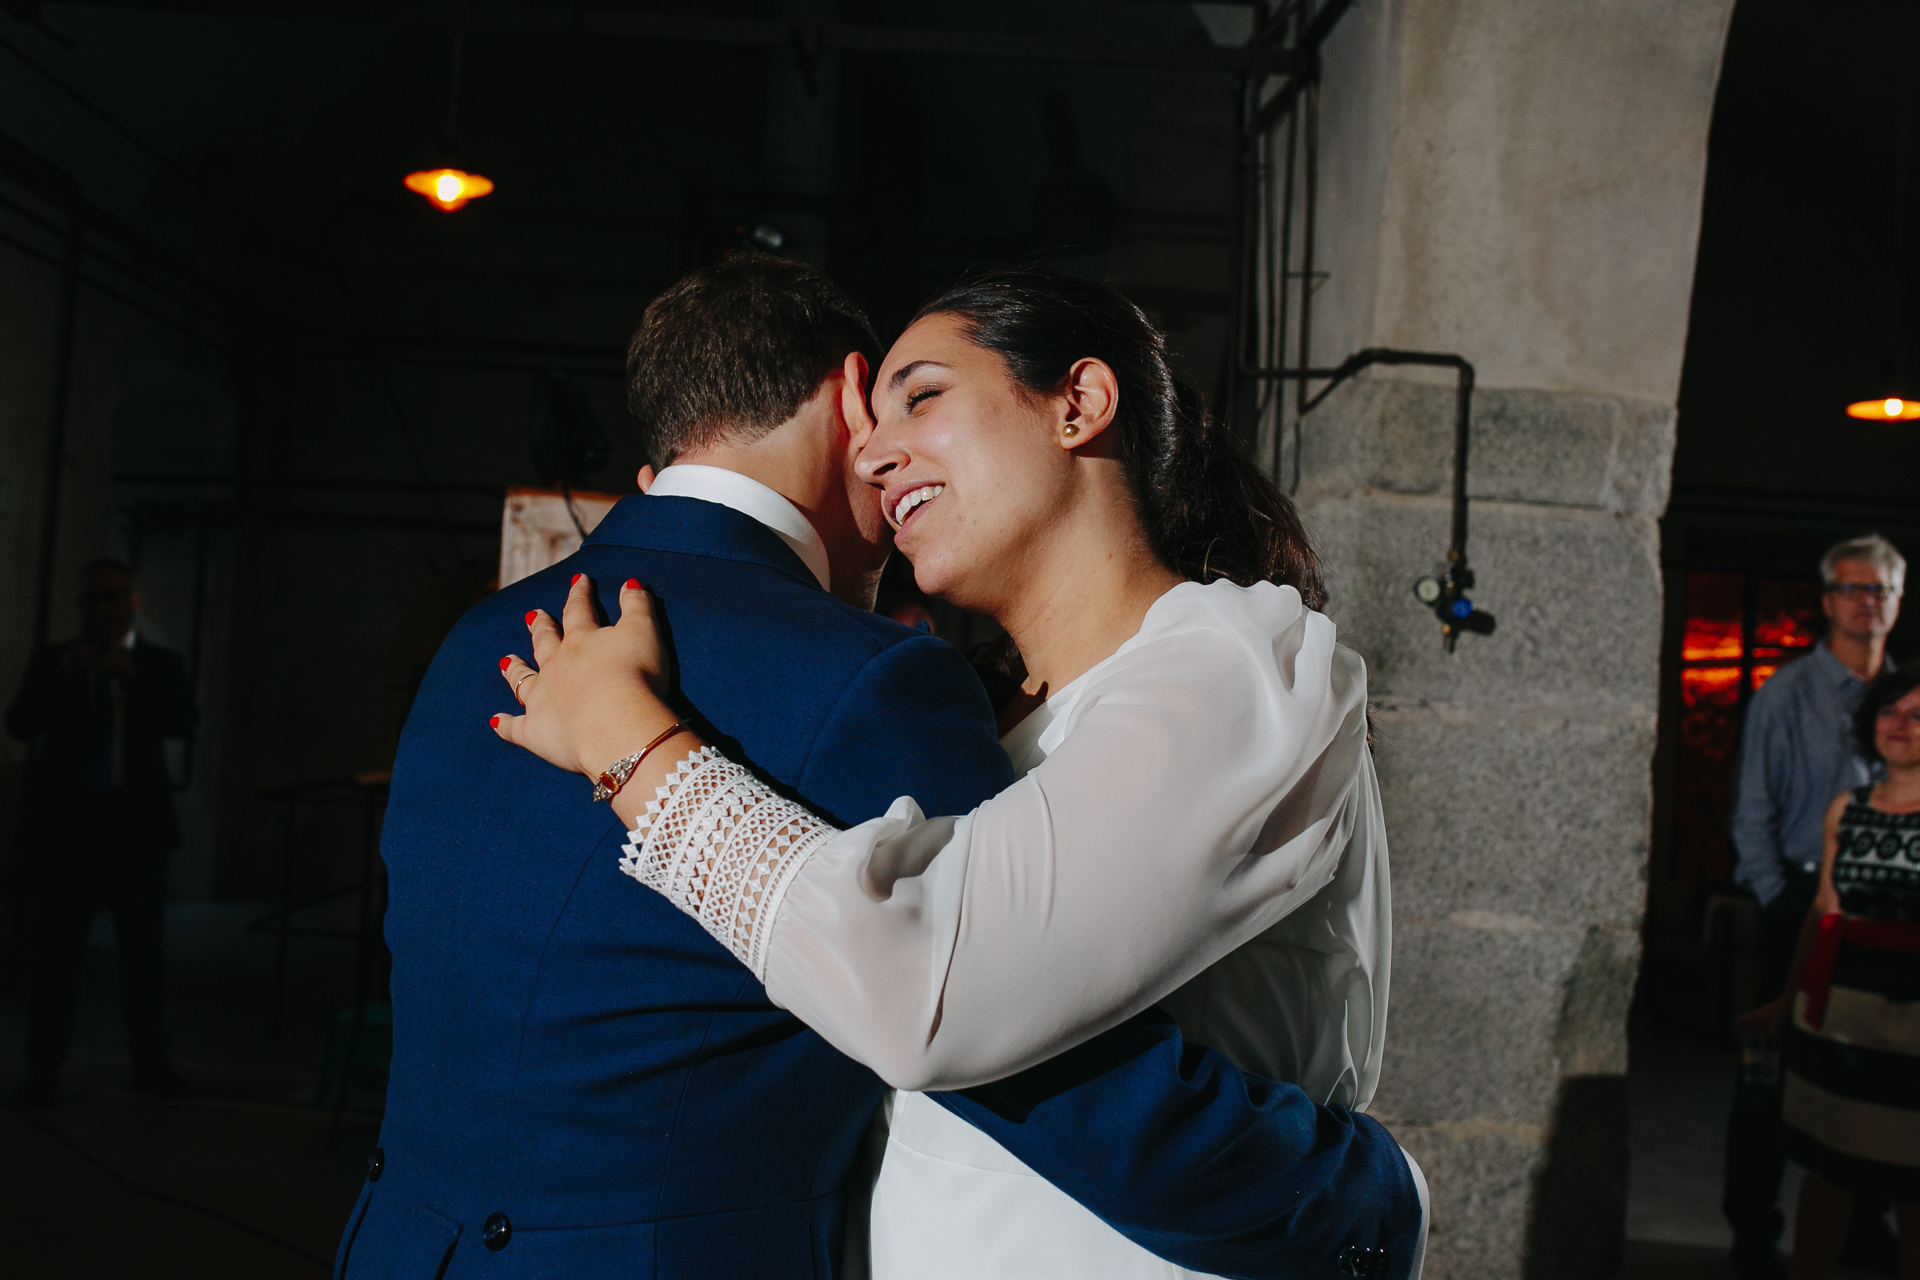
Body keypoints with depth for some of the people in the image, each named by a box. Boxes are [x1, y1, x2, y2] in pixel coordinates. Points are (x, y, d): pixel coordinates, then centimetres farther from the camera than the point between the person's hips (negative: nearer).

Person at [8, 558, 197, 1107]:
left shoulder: (159, 664, 6)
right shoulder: (50, 662, 7)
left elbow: (184, 723, -8)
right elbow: (19, 724, -4)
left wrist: (134, 676, -19)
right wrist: (62, 673, -17)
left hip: (138, 822, 0)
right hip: (68, 822, 0)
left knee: (142, 947, 6)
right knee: (54, 949, 0)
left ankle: (149, 1062, 14)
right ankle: (43, 1069, 6)